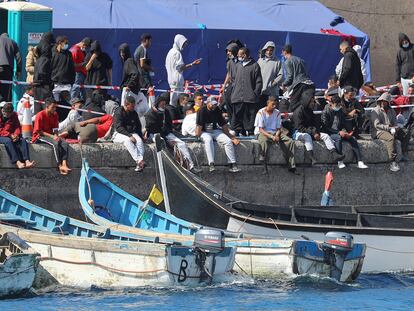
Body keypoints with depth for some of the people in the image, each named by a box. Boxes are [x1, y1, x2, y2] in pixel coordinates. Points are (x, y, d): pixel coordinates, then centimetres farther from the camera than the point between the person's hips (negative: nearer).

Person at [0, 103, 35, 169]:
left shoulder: (14, 115, 11)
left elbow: (17, 126, 8)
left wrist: (16, 135, -14)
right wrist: (10, 135, -23)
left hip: (12, 136, 5)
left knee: (23, 140, -22)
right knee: (8, 141, -37)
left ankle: (27, 161, -39)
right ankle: (17, 162, -49)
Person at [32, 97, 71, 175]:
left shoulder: (55, 115, 5)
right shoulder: (40, 115, -15)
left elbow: (55, 128, 10)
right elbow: (39, 131, -15)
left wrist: (56, 136, -13)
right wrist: (52, 136, -21)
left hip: (51, 135, 7)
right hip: (39, 137, -7)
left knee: (65, 143, -20)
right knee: (55, 143, -33)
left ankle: (64, 165, -35)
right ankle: (60, 167, -36)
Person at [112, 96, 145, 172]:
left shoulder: (134, 113, 11)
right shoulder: (118, 112, -9)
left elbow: (138, 126, 20)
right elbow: (118, 127, -18)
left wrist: (140, 136, 1)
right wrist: (129, 136, -28)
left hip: (131, 133, 5)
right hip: (119, 134, -5)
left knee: (139, 140, -28)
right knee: (127, 140, -38)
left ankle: (139, 164, -42)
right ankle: (139, 160, -46)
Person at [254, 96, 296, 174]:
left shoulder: (277, 113, 7)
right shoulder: (261, 112, -8)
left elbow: (279, 128, 6)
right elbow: (260, 129, -14)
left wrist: (276, 136, -17)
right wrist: (271, 136, -27)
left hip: (275, 133, 5)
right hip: (263, 133, -5)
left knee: (290, 141, -17)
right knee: (264, 141, -41)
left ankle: (291, 166, -17)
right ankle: (264, 167, -39)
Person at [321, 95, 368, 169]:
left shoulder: (340, 111, 11)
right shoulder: (326, 112, -6)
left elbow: (343, 124, 18)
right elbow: (326, 127, -12)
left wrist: (344, 131, -6)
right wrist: (339, 132, -20)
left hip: (339, 132, 6)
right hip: (329, 133, -5)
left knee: (352, 139, -18)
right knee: (338, 138, -37)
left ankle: (360, 162, -24)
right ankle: (340, 162, -35)